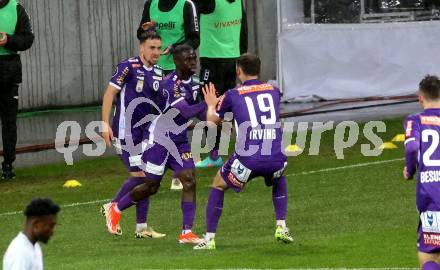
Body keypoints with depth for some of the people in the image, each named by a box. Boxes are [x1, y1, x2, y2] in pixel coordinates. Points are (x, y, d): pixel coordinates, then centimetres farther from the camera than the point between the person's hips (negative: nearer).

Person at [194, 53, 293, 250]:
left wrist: (211, 105, 42)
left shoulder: (233, 95, 5)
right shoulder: (273, 91, 14)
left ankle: (209, 239, 14)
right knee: (279, 180, 38)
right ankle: (281, 228, 26)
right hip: (276, 158, 3)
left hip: (247, 160, -3)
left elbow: (211, 121, 19)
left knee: (218, 185, 22)